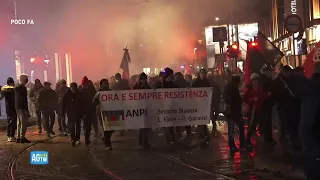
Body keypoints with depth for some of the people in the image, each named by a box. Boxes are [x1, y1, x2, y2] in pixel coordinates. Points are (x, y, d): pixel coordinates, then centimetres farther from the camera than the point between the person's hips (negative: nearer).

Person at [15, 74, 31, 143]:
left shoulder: (16, 87, 14)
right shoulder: (23, 88, -15)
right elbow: (24, 100, -19)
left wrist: (16, 107, 20)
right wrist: (26, 109, -18)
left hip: (17, 107, 10)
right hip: (22, 108, -10)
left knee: (19, 123, 13)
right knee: (24, 123, -8)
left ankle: (18, 137, 15)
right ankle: (22, 138, -9)